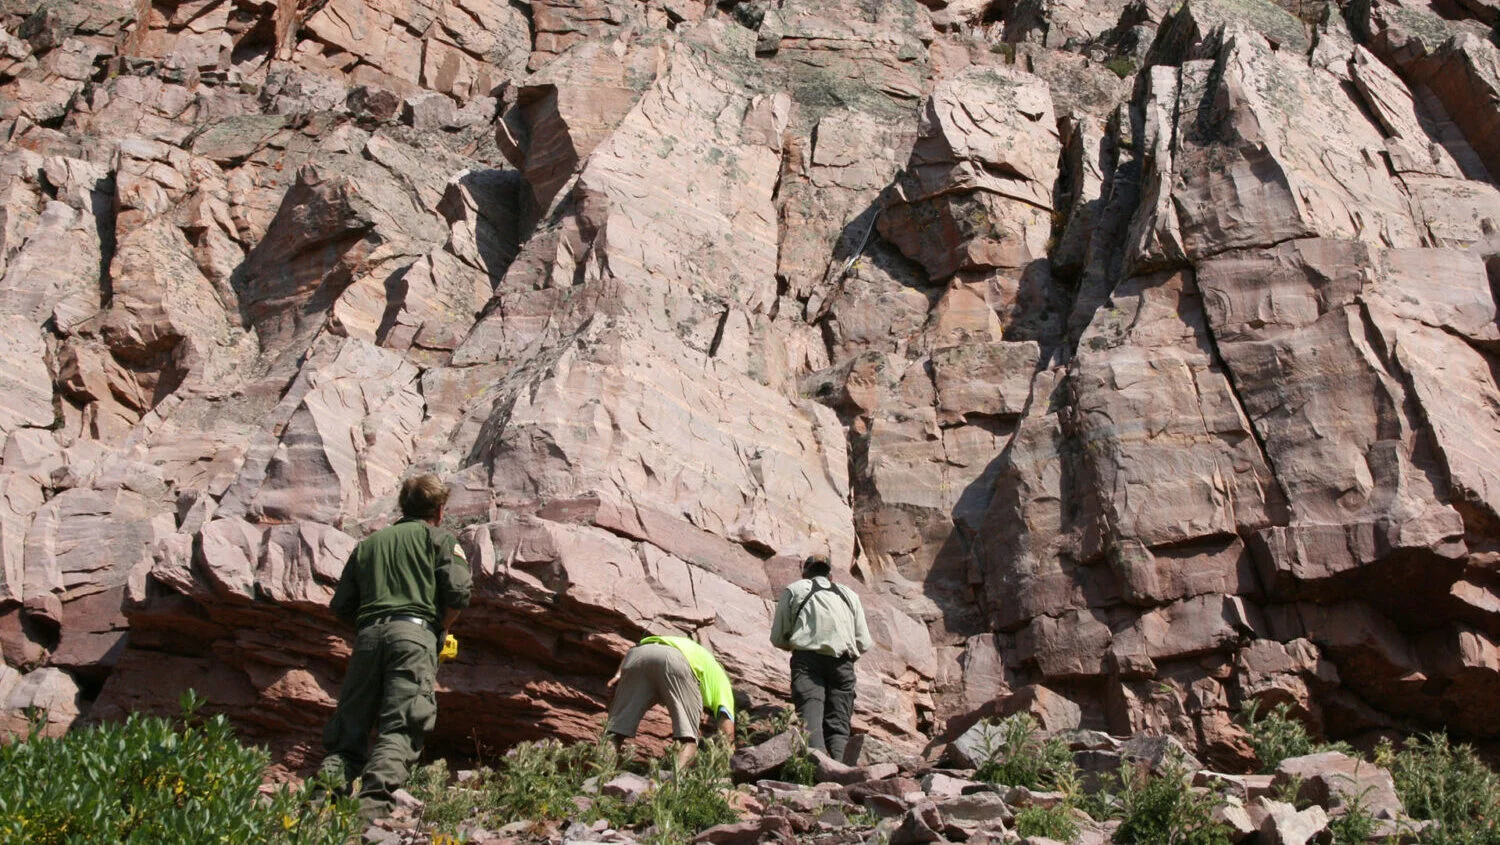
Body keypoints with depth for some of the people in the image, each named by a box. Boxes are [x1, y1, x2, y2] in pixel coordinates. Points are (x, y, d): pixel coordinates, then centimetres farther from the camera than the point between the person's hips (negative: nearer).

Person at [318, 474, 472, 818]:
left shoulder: (368, 543, 27)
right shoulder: (440, 538, 16)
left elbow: (341, 607, 20)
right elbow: (458, 593, 0)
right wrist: (439, 629, 15)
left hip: (368, 635, 4)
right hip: (414, 632, -4)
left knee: (348, 730, 5)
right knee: (400, 729, -12)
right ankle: (373, 802, -33)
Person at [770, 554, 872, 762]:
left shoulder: (793, 589, 20)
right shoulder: (849, 594, 28)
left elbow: (777, 638, 15)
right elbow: (864, 644, 20)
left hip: (807, 659, -2)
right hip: (842, 663, 3)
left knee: (809, 714, -17)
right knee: (837, 724, 2)